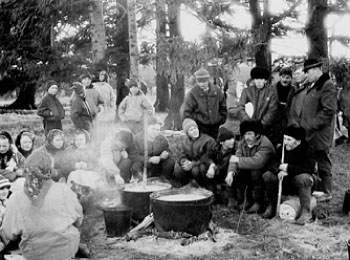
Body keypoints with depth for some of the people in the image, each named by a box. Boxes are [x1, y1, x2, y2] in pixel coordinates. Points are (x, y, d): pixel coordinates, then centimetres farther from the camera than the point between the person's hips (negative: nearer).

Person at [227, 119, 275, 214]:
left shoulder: (265, 145, -25)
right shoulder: (243, 143, -1)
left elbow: (257, 162, -42)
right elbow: (235, 159, -11)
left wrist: (238, 160, -31)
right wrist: (230, 172, -32)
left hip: (265, 173, -6)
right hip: (248, 174, 7)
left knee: (255, 172, -34)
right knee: (236, 172, -17)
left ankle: (259, 203, -16)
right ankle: (247, 200, 1)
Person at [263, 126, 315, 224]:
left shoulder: (306, 150, -15)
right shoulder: (282, 148, 0)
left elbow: (310, 168, -30)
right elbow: (272, 164, -3)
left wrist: (288, 168, -27)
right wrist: (278, 171, -27)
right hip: (285, 183, 5)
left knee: (303, 178, -37)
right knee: (268, 176, -15)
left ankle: (306, 212, -27)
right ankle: (271, 206, -1)